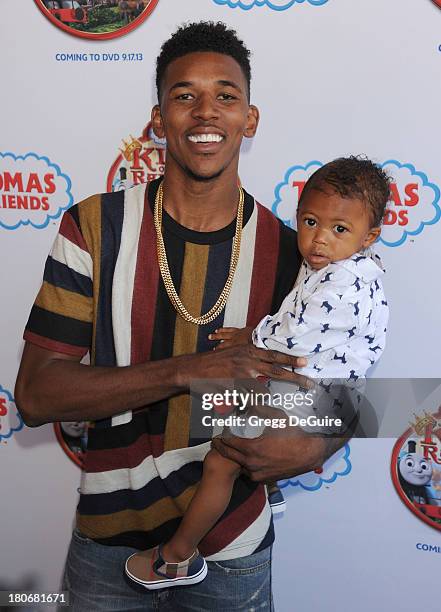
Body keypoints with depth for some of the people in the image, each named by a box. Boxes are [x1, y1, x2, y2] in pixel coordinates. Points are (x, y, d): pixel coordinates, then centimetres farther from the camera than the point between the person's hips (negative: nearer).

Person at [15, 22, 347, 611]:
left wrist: (313, 447, -20)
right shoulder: (95, 226, -10)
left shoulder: (289, 251, -8)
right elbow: (36, 395, -15)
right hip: (108, 547, 0)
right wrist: (186, 371, -28)